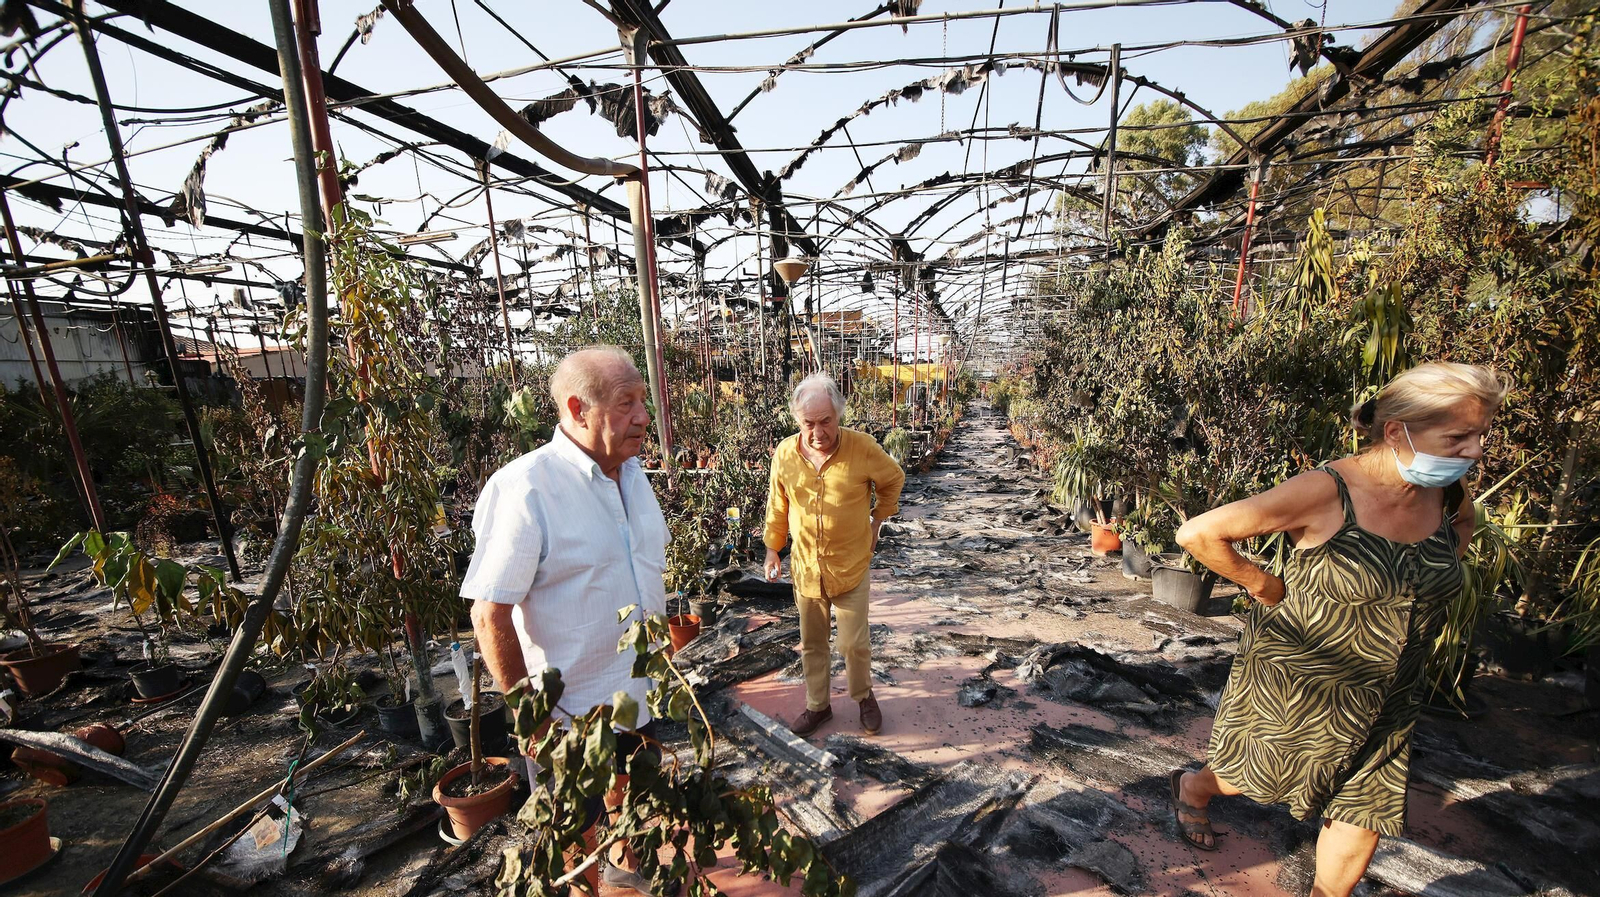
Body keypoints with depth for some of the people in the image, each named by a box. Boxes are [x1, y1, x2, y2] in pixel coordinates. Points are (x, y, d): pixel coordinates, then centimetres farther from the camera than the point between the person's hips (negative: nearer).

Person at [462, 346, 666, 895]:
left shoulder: (632, 473, -1)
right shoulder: (525, 489, -25)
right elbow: (489, 613, -21)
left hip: (642, 695, 7)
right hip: (574, 710, -7)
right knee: (577, 833, 19)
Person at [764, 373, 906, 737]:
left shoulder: (863, 448, -17)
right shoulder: (785, 453, -10)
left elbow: (893, 479, 3)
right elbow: (777, 506, 4)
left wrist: (878, 520, 6)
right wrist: (772, 549, 8)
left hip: (851, 567, -2)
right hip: (805, 568, 2)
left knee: (855, 644, 10)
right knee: (811, 644, 17)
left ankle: (863, 697, 40)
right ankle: (818, 705, 40)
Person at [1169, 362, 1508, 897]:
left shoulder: (1448, 492, -6)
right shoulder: (1328, 491, -27)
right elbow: (1197, 534, -26)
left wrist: (1431, 585, 11)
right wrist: (1263, 585, -15)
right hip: (1299, 686, -5)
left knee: (1366, 810, 14)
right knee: (1262, 779, 17)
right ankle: (1193, 787, 47)